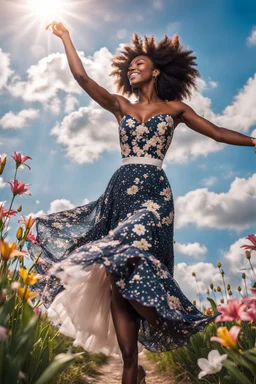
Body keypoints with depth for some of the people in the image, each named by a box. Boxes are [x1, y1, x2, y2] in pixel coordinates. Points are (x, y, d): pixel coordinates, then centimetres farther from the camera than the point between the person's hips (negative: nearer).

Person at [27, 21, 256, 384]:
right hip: (119, 191, 4)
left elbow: (218, 132, 16)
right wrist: (66, 37, 22)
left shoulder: (174, 107, 15)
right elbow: (82, 77, 17)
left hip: (152, 193, -3)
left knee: (128, 266, -21)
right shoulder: (121, 106, 20)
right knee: (117, 277, -4)